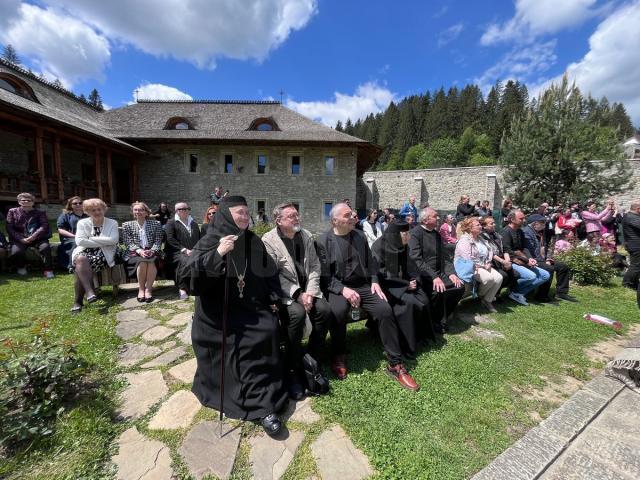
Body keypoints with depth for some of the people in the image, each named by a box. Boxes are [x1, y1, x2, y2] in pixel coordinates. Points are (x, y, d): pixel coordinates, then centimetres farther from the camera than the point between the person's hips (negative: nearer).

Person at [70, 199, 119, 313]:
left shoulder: (112, 223, 9)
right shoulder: (82, 223, 12)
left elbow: (113, 240, -8)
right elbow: (79, 241, -3)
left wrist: (91, 239, -8)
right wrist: (102, 242, -9)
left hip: (103, 254, -2)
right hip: (84, 252, 2)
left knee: (80, 268, -29)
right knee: (81, 259, -35)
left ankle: (78, 301, -21)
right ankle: (89, 291, -39)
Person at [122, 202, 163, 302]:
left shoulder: (156, 224, 9)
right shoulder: (127, 225, 11)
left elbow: (158, 242, 3)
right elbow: (128, 243, 0)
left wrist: (151, 251, -17)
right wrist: (139, 251, -19)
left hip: (152, 253, 0)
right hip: (135, 254, 0)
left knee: (151, 261, -34)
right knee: (142, 262, -33)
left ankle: (148, 289, -24)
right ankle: (141, 289, -17)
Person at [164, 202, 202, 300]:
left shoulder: (194, 224, 24)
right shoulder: (171, 223, 11)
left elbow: (200, 239, 19)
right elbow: (170, 239, -3)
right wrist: (184, 250, -14)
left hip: (193, 252, 4)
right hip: (177, 252, -3)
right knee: (184, 261, -37)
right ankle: (182, 288, -27)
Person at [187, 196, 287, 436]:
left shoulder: (253, 242, 6)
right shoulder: (210, 241, -5)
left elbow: (269, 272, 13)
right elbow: (190, 272, -18)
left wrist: (273, 299, 5)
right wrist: (217, 253, -29)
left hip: (250, 307, 4)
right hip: (218, 311, -3)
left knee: (268, 331, -17)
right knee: (241, 344, -20)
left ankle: (263, 403, -6)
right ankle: (262, 403, -4)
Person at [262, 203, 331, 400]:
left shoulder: (306, 236, 7)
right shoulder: (268, 240, -8)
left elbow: (315, 267, 5)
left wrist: (310, 291, -9)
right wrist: (297, 294, -19)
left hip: (307, 289, 5)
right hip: (284, 291, -4)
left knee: (324, 309, -19)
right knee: (297, 313, -30)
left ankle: (311, 361, 2)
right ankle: (292, 370, -9)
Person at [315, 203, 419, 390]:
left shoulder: (360, 236, 11)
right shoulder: (323, 241, -5)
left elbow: (370, 263, 17)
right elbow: (324, 275, -9)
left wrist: (374, 281, 0)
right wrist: (343, 289, -21)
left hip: (363, 286, 4)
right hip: (337, 288, -4)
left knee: (385, 309, -19)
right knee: (338, 311, -34)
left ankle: (395, 365, -4)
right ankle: (339, 356, -4)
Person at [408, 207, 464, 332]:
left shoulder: (437, 234, 13)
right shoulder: (415, 233, -12)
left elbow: (445, 256, 13)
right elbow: (416, 259, -21)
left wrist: (451, 273, -4)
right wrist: (434, 277, -25)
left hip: (439, 272, 8)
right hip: (422, 275, -8)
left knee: (459, 286, -7)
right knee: (438, 290, -29)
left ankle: (444, 316, 14)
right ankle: (435, 322, -1)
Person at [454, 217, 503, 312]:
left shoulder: (480, 238, 15)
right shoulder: (464, 240, -14)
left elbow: (490, 250, 19)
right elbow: (468, 259, -22)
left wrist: (488, 263, 3)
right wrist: (482, 266, -14)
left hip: (483, 267, 9)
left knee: (499, 278, -14)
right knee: (489, 278, -29)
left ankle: (487, 300, 0)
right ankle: (479, 295, 1)